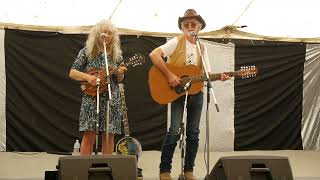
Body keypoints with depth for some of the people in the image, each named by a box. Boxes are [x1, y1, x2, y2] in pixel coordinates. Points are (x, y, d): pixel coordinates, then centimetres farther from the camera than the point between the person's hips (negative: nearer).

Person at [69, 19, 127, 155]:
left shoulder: (116, 55, 10)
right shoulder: (87, 52, 3)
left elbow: (119, 80, 14)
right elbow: (72, 73, 2)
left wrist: (120, 74, -8)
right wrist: (87, 77, -14)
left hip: (112, 99, 3)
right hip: (91, 97, -2)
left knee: (109, 135, 1)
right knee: (89, 134, -8)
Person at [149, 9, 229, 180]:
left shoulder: (202, 48, 11)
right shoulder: (176, 42, -6)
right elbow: (154, 54, -18)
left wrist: (219, 77, -10)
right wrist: (169, 75, -23)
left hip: (196, 93, 5)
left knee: (193, 133, 7)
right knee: (174, 131, -12)